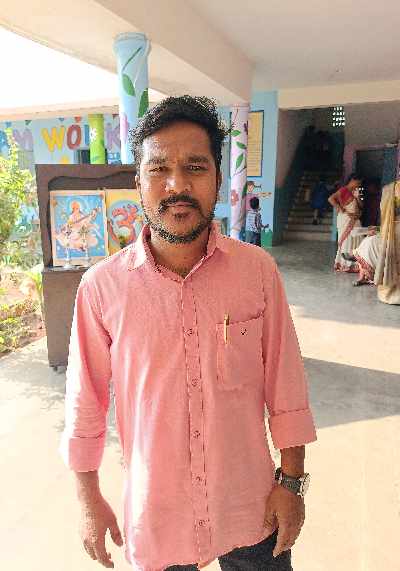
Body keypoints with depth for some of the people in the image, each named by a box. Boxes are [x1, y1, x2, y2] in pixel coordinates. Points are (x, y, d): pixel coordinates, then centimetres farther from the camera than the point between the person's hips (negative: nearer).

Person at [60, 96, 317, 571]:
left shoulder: (258, 269, -13)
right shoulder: (101, 286, -15)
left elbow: (285, 388, -6)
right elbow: (86, 405, -5)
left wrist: (292, 481, -2)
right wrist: (89, 500, 2)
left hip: (251, 507, 1)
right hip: (153, 513, 0)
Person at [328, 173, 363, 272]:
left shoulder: (355, 192, 17)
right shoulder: (343, 190, -7)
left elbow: (361, 206, 16)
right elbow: (331, 199, -19)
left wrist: (357, 197, -1)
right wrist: (341, 210, -17)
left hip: (355, 221, 8)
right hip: (346, 220, -8)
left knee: (356, 241, 6)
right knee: (345, 241, -5)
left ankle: (353, 264, 11)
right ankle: (342, 264, 1)